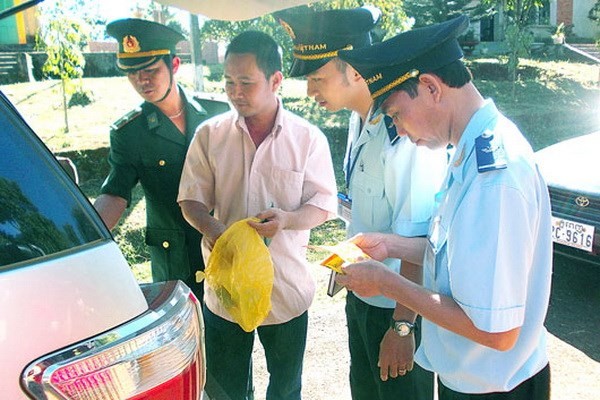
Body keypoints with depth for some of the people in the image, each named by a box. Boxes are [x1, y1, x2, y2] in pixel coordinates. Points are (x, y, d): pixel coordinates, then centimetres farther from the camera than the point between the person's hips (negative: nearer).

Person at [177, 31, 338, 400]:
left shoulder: (308, 138, -6)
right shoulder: (209, 135, -3)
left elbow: (323, 205, -4)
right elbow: (191, 199, 0)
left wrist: (287, 219, -26)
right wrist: (211, 227, -22)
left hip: (286, 287, 0)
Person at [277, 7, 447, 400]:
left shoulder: (406, 134, -28)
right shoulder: (359, 120, 0)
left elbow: (416, 240, -27)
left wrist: (402, 326, -22)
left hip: (398, 306, -8)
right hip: (362, 293, 8)